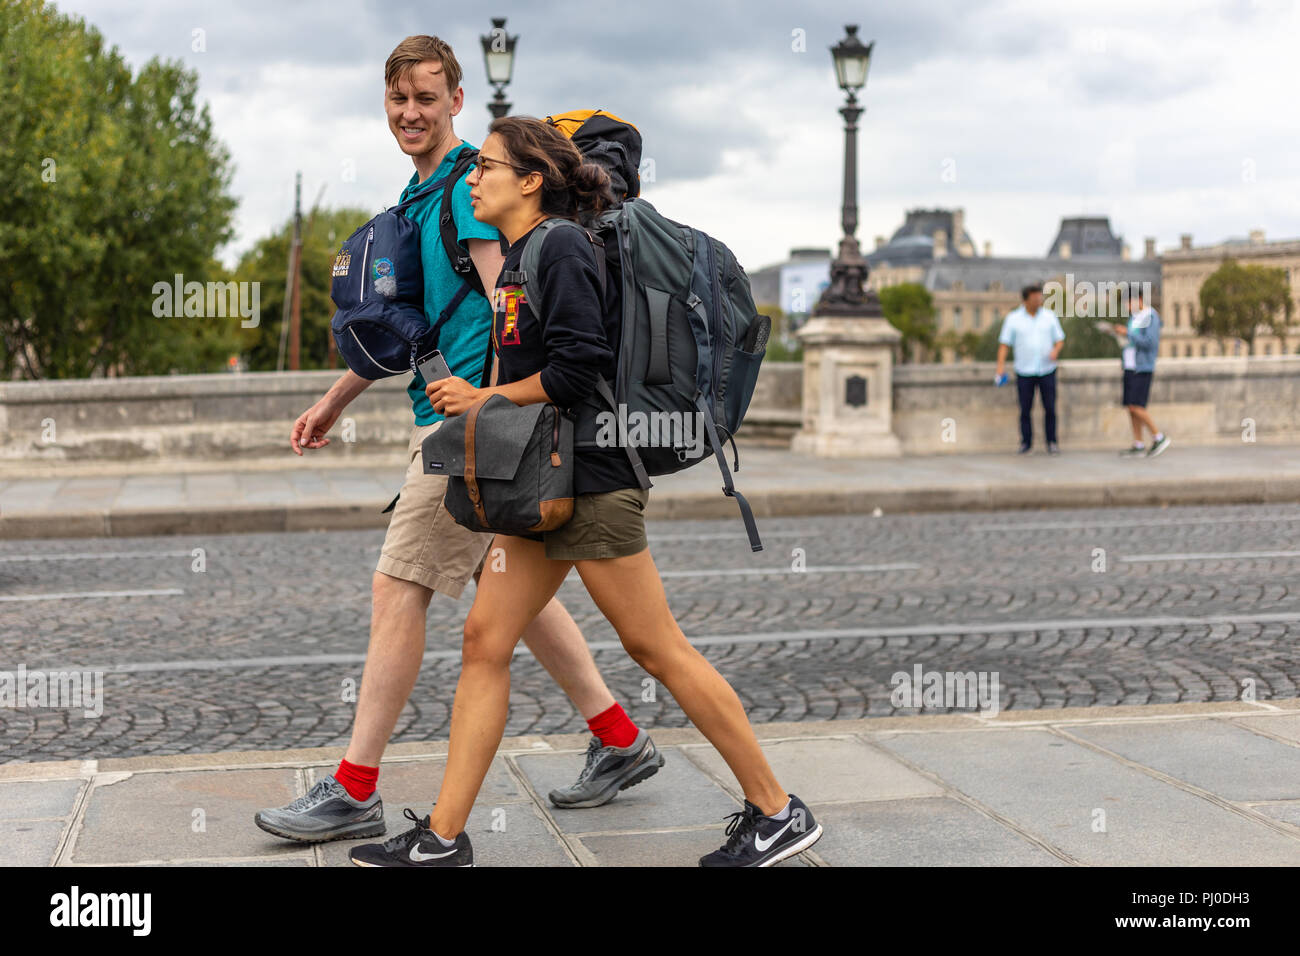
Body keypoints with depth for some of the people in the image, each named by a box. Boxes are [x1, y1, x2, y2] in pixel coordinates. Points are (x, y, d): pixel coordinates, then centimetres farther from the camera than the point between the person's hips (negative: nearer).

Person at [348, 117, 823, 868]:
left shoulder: (560, 250, -13)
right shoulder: (519, 257, 15)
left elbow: (578, 369, -22)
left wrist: (484, 399, -12)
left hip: (590, 480, -9)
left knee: (658, 648, -3)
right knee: (485, 642, 6)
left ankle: (778, 812, 9)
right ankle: (443, 837, 11)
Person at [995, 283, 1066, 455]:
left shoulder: (1049, 316, 6)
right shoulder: (1013, 318, 1)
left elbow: (1060, 339, 10)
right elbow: (1004, 344, 1)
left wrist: (1056, 350, -12)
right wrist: (1001, 366, -10)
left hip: (1047, 370, 1)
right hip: (1024, 372, -1)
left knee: (1050, 408, -2)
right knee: (1025, 409, 1)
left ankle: (1052, 442, 9)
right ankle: (1026, 443, 12)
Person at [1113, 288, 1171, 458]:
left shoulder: (1151, 316, -12)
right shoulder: (1134, 316, 14)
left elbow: (1150, 342, -20)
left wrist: (1128, 333, -18)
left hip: (1143, 368, -9)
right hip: (1130, 367, 9)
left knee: (1136, 406, -14)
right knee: (1131, 407, 5)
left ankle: (1159, 437, -1)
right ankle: (1138, 446, 8)